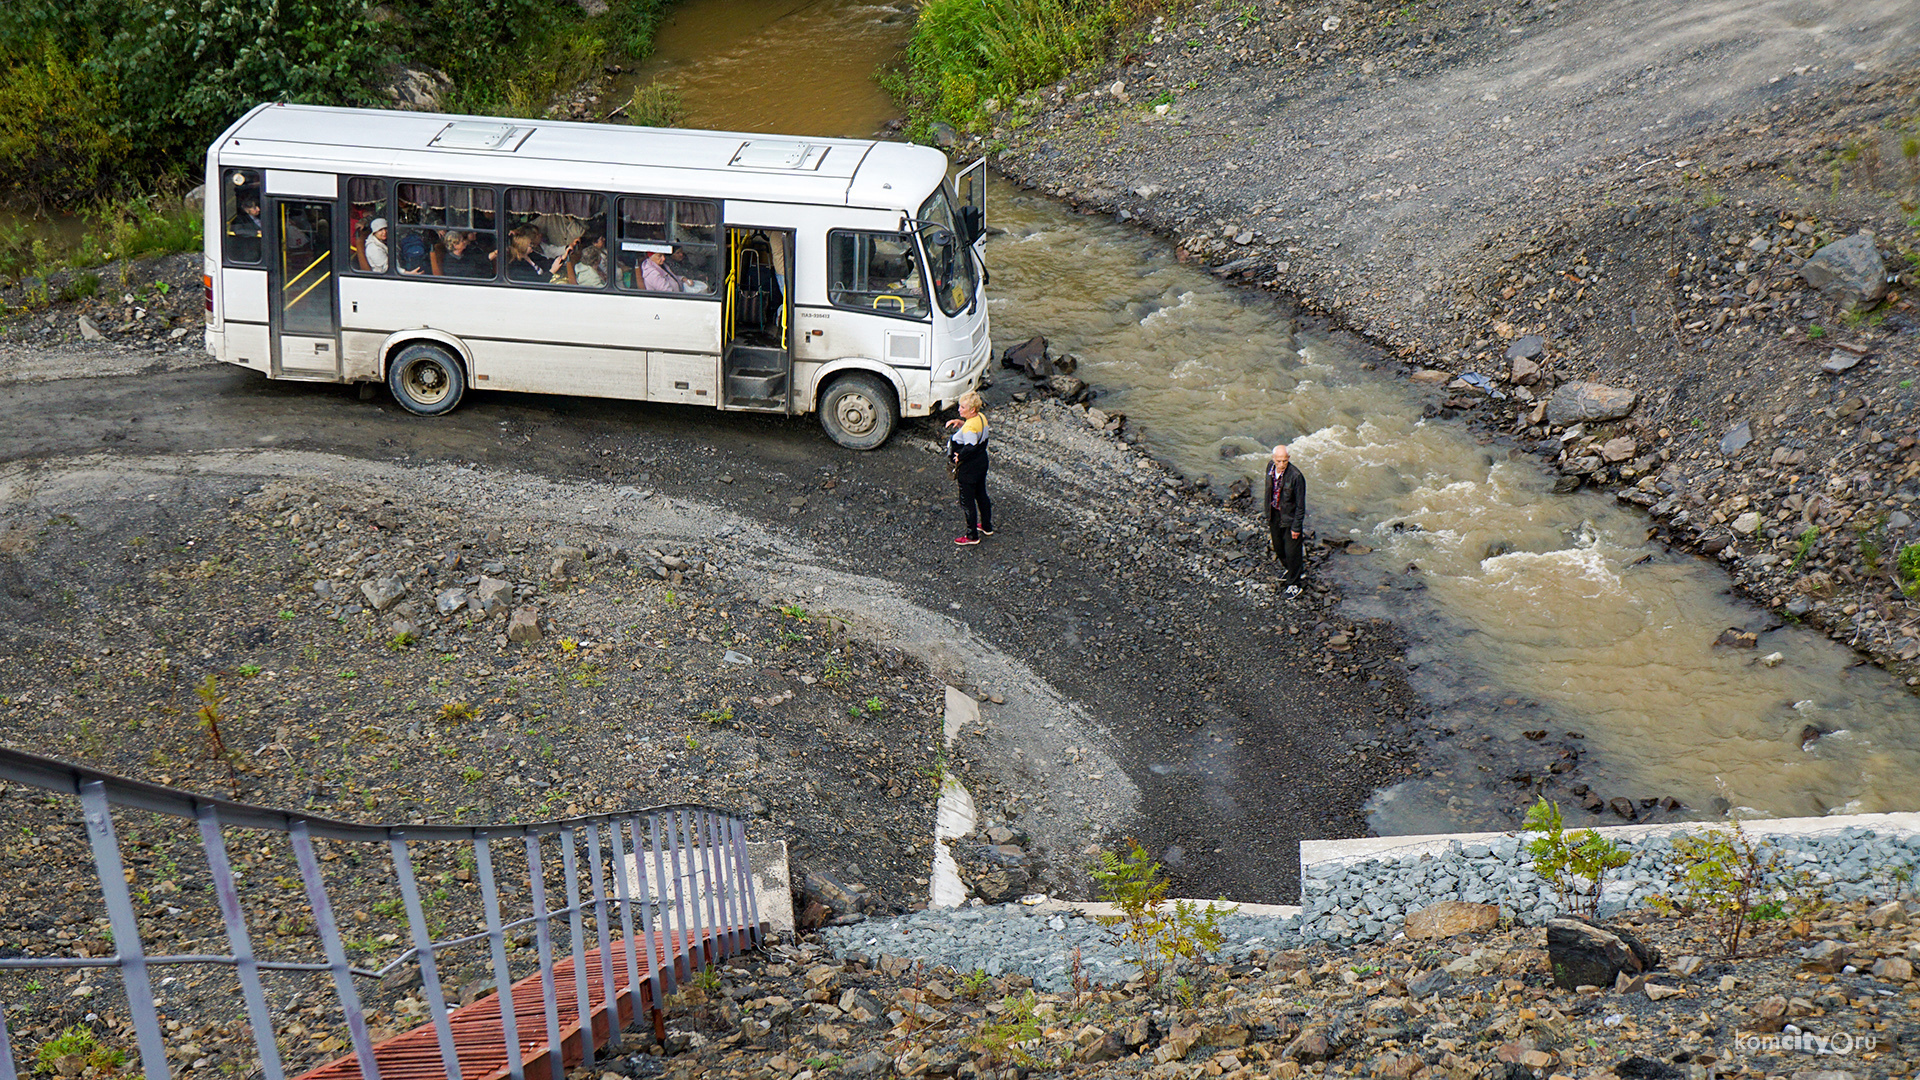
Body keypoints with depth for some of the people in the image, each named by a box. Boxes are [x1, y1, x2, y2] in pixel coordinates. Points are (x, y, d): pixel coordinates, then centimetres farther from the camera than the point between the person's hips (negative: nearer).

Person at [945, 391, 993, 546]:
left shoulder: (970, 427, -31)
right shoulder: (982, 418, -2)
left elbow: (970, 448, -33)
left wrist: (959, 456, -17)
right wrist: (959, 423, 2)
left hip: (968, 469, -9)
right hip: (982, 463, 10)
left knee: (967, 501, 6)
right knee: (981, 495, 25)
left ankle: (972, 536, 17)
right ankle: (986, 527, 41)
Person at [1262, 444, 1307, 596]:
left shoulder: (1296, 476, -27)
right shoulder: (1270, 467, -8)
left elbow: (1300, 504, -19)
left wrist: (1296, 527, -15)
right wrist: (1268, 513, 18)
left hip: (1290, 517, -6)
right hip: (1274, 514, 6)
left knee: (1292, 551, 4)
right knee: (1278, 547, 21)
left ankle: (1293, 584, 22)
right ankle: (1289, 568, 49)